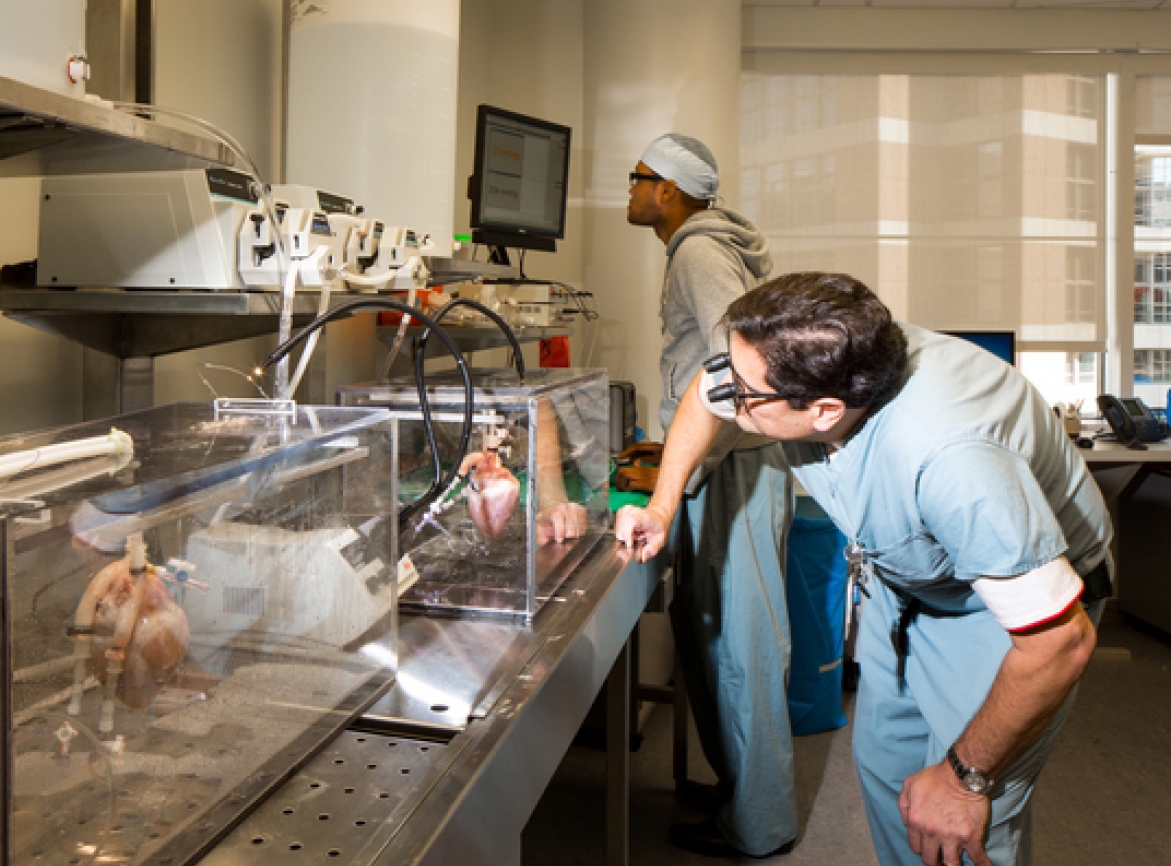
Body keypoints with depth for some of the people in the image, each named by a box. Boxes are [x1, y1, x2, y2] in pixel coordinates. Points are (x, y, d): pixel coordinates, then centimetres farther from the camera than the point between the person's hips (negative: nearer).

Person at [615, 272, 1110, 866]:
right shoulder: (791, 369, -23)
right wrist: (662, 507, -2)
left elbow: (1059, 638, -38)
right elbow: (705, 394, 3)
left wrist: (966, 777, -26)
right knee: (882, 763, 14)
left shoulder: (944, 455, -45)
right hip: (906, 579, 7)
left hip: (1015, 598, -6)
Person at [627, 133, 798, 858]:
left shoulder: (700, 253, -13)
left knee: (741, 643, 0)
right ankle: (737, 780, 33)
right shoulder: (701, 250, 19)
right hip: (723, 463, 10)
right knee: (703, 629, 18)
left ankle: (757, 824, 14)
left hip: (734, 466, -10)